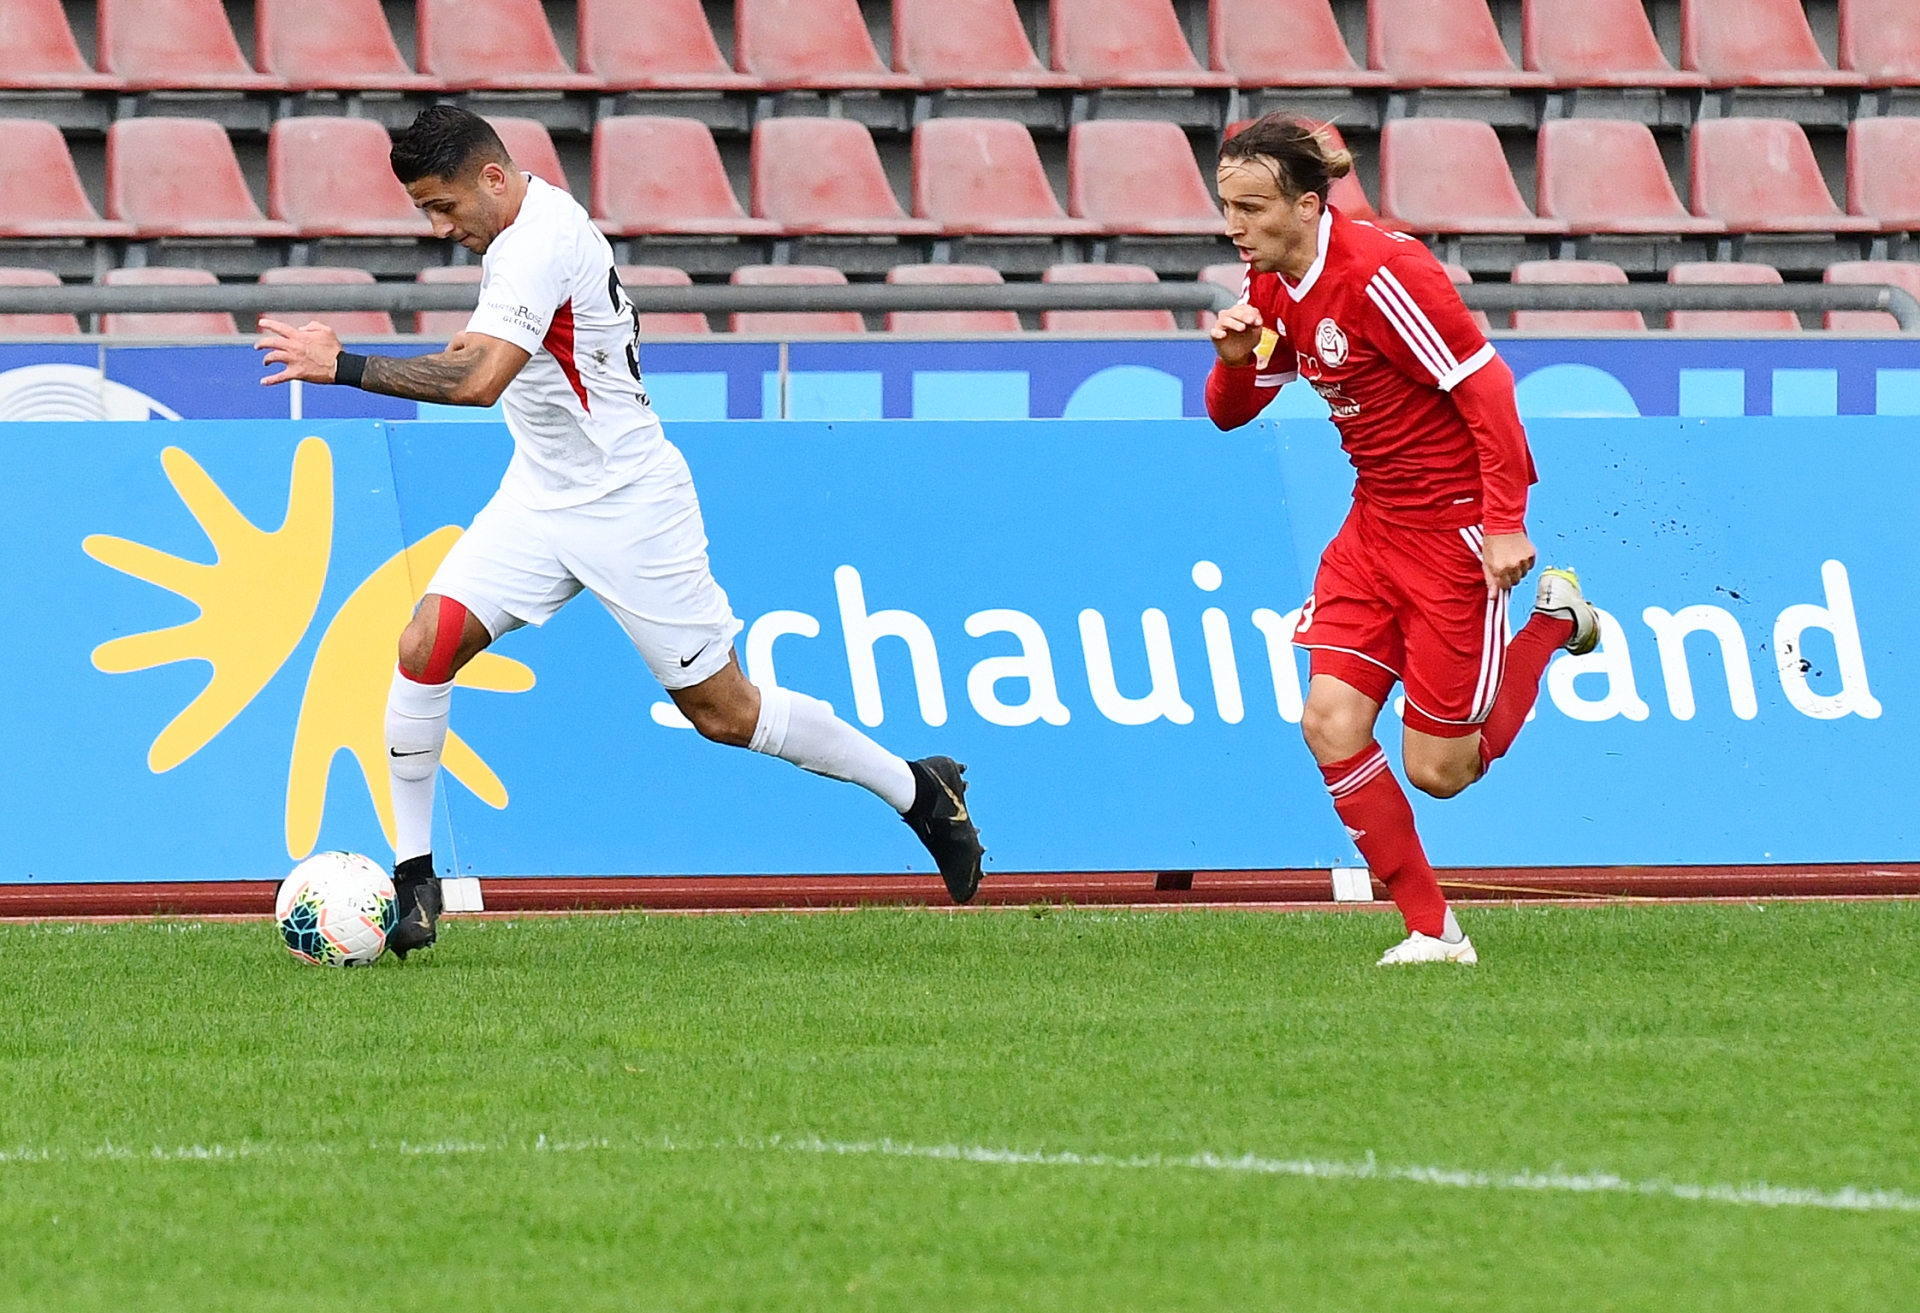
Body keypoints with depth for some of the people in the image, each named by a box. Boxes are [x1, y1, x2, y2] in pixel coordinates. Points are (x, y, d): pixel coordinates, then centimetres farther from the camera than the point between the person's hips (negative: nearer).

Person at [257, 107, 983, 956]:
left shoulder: (542, 241, -25)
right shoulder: (523, 229, 5)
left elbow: (478, 381, -38)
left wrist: (343, 367, -36)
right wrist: (489, 345, 13)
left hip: (626, 503, -9)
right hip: (540, 496, 9)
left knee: (722, 711, 1)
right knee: (425, 646, -10)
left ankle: (921, 792, 20)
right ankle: (412, 877, -4)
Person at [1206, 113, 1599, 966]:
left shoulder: (1377, 276, -23)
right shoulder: (1271, 286, 2)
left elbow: (1486, 388, -21)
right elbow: (1230, 414, 13)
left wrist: (1505, 523, -23)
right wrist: (1234, 359, -10)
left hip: (1455, 527, -8)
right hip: (1375, 520, 8)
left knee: (1438, 770, -2)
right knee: (1331, 724, -8)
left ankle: (1555, 624, 23)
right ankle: (1432, 931, 1)